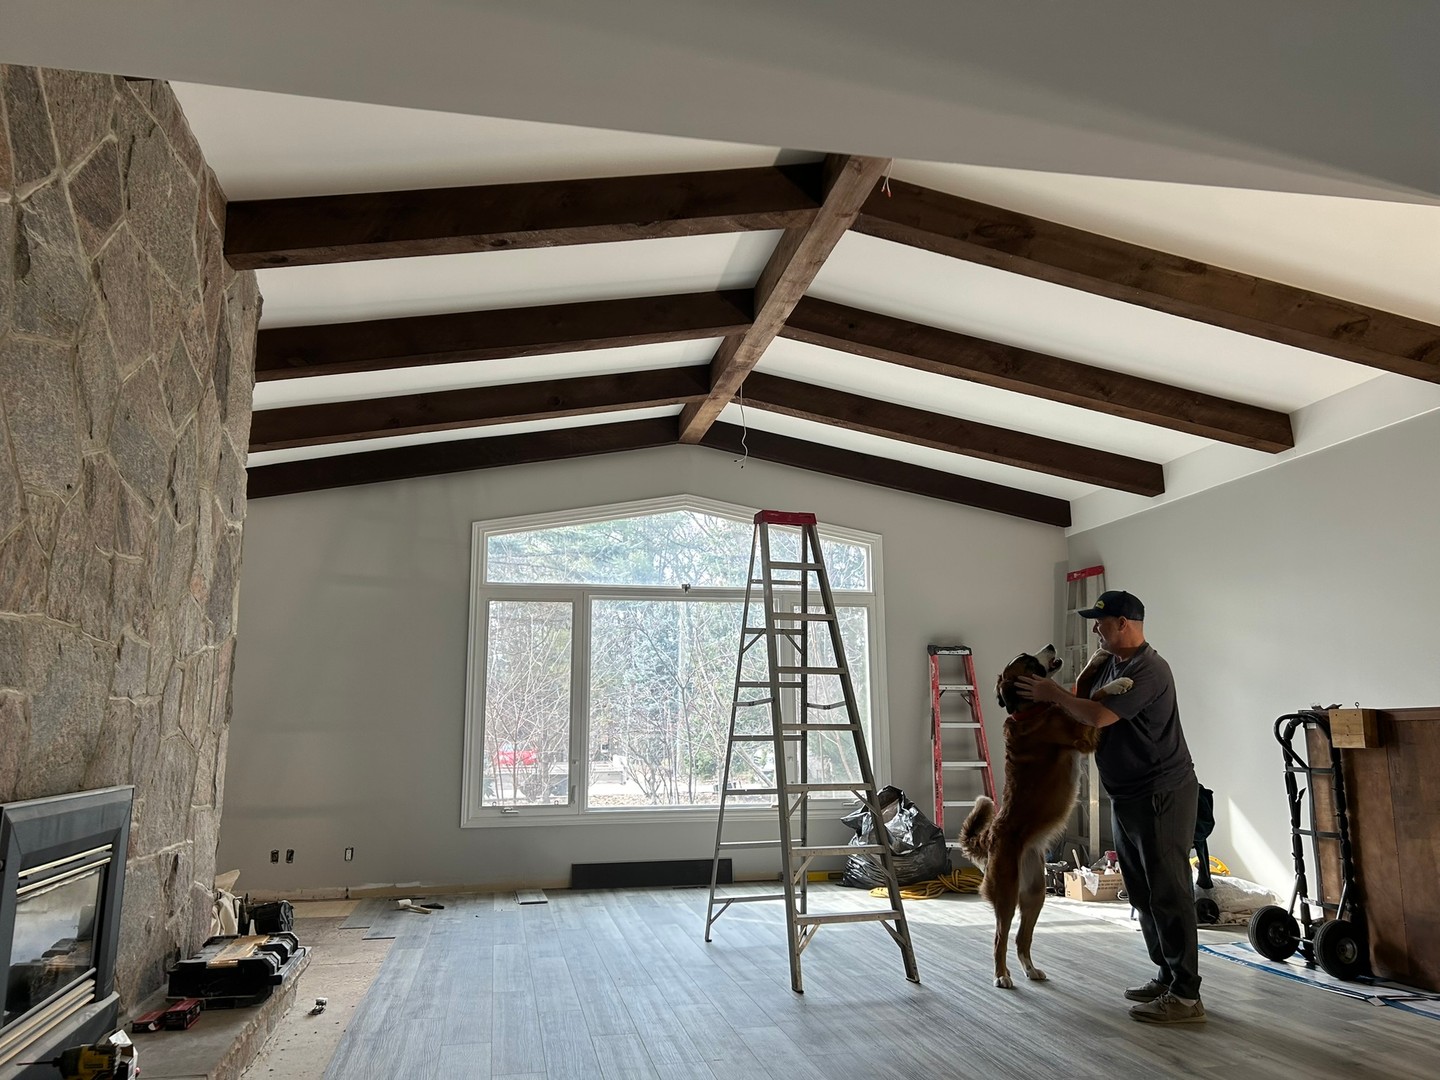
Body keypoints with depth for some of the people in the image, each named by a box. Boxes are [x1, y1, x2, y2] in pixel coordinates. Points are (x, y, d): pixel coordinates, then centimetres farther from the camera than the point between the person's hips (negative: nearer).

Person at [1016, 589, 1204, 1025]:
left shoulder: (1148, 670, -20)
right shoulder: (1111, 665, 12)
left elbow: (1098, 716, -26)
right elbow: (1086, 714, 19)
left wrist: (1054, 694, -13)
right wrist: (1049, 696, 5)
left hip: (1161, 797, -10)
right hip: (1128, 797, 10)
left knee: (1168, 893, -6)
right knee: (1143, 892, 16)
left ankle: (1186, 996, 1)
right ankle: (1167, 976, 27)